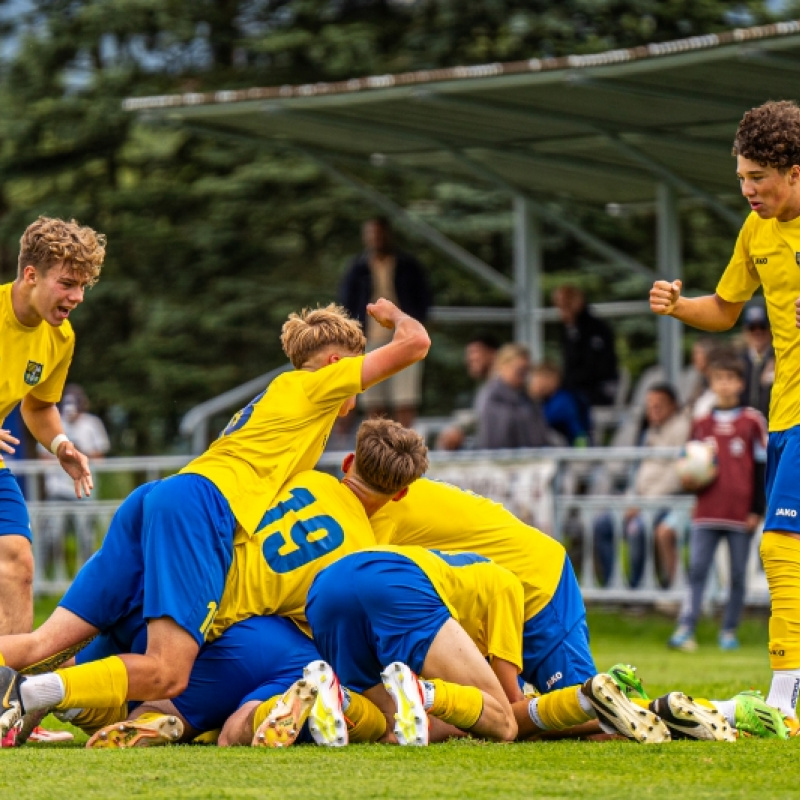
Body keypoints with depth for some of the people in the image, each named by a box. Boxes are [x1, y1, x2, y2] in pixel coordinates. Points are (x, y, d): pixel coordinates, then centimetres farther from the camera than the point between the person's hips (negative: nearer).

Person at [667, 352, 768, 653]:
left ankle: (729, 631, 12)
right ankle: (685, 628, -9)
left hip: (741, 514, -2)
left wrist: (757, 510, -2)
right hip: (706, 512, 2)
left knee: (738, 574, 3)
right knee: (697, 569, -6)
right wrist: (688, 481, -4)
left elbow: (762, 467, 3)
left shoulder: (753, 422, 2)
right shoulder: (702, 423, 12)